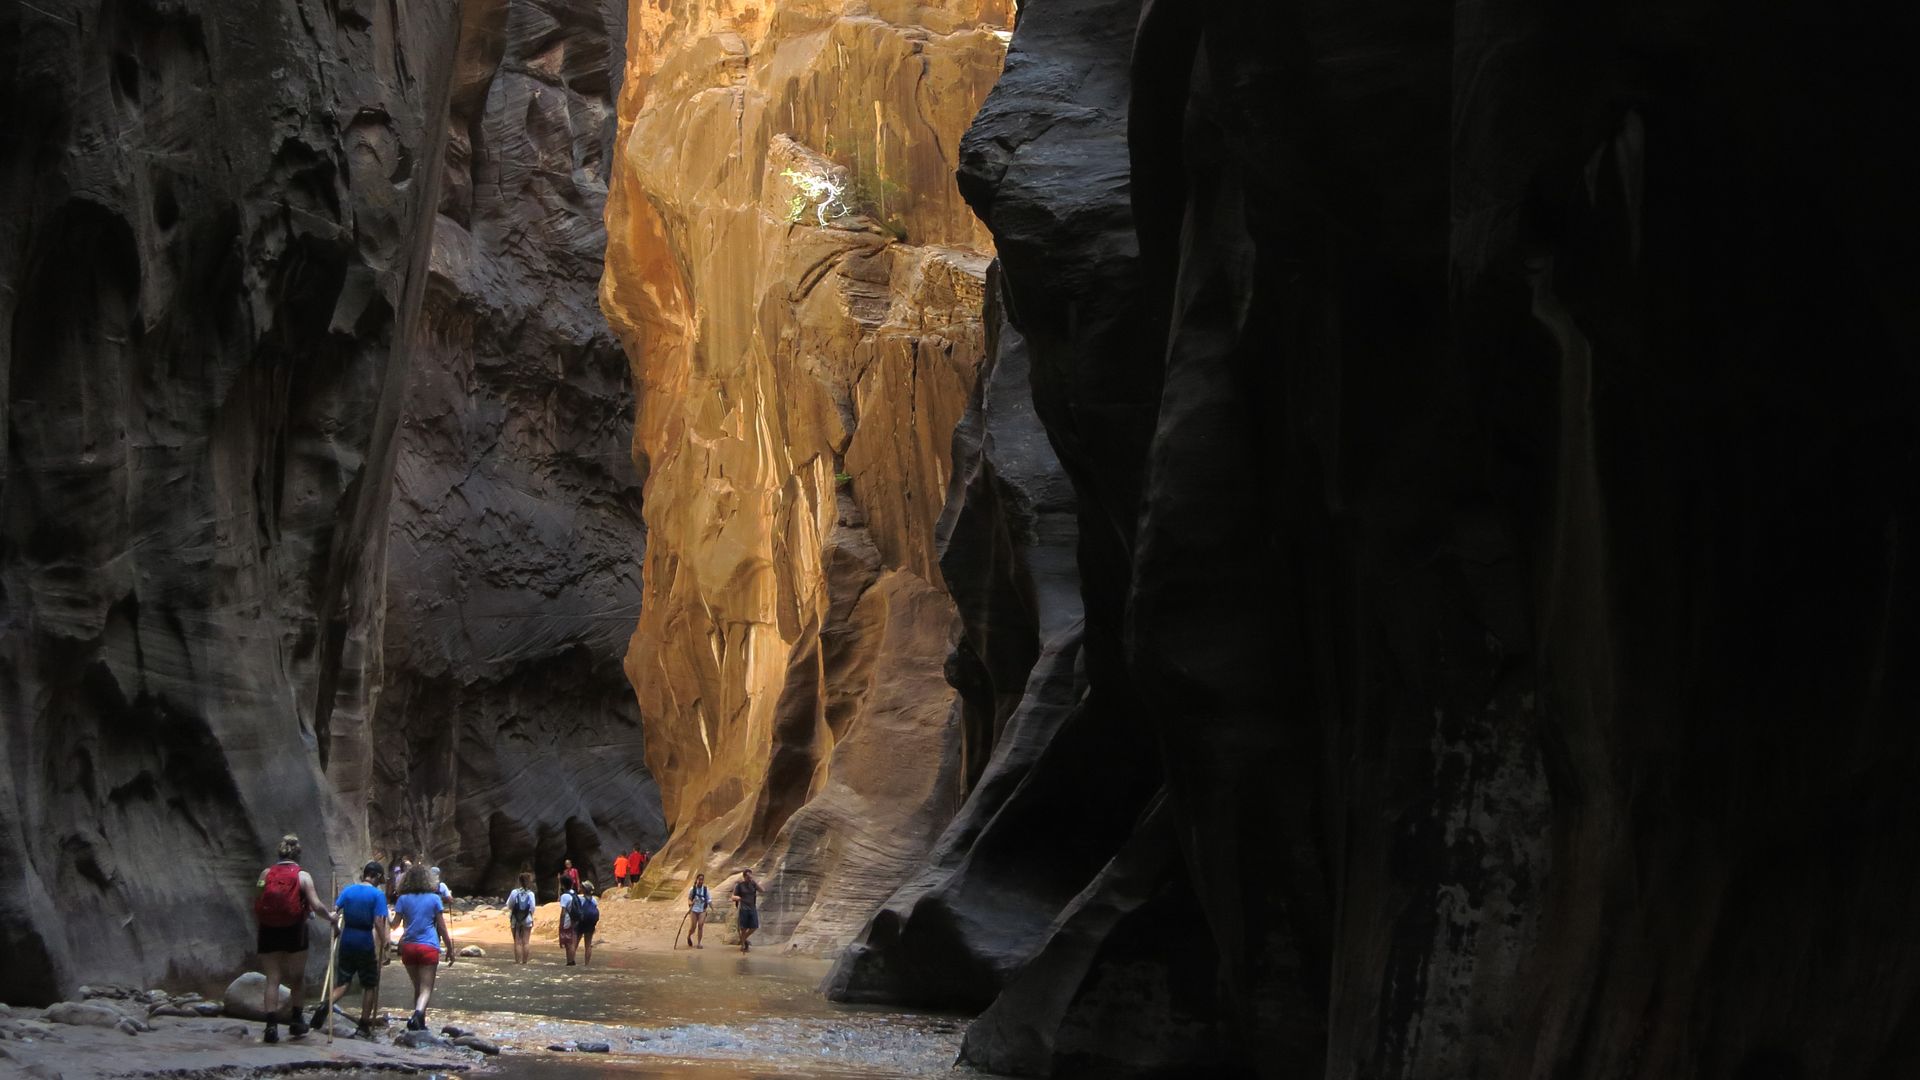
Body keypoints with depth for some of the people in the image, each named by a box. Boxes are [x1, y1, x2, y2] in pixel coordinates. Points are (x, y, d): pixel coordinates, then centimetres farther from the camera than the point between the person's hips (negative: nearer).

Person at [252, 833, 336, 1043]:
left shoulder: (266, 874, 3)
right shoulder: (302, 876, -4)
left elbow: (257, 906, 2)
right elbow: (316, 904, -12)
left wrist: (259, 928, 13)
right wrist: (330, 916, 5)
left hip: (269, 931, 2)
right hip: (294, 931, -2)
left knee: (272, 979, 3)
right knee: (298, 977, 16)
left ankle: (271, 1024, -8)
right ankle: (297, 1021, 20)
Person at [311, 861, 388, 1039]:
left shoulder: (348, 890, 4)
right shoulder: (378, 894, -8)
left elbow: (334, 910, -3)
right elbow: (379, 922, -15)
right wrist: (383, 946, -11)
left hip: (347, 942, 4)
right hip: (366, 943, -4)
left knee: (343, 981, 11)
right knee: (369, 985, 10)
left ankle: (326, 1004, -19)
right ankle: (363, 1027, 12)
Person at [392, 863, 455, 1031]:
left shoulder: (403, 899, 5)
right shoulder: (434, 898, 3)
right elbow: (441, 927, 4)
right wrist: (450, 949, 10)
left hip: (408, 946, 3)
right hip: (429, 947, -3)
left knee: (417, 987, 17)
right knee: (426, 988, -7)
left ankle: (419, 1022, 18)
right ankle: (418, 1013, -33)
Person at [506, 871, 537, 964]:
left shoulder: (514, 892, -9)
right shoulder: (530, 894, -9)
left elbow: (509, 906, -5)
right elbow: (533, 908, -8)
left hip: (515, 921, 0)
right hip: (527, 920, 0)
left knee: (517, 942, 5)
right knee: (526, 942, 7)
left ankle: (518, 960, 3)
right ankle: (525, 960, 6)